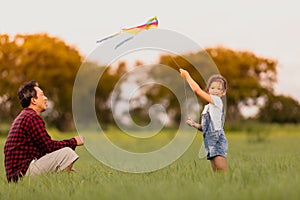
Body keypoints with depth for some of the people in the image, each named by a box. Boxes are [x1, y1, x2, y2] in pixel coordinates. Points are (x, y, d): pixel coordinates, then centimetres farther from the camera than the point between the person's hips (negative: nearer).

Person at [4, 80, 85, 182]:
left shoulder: (22, 117, 20)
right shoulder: (32, 117, -13)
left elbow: (45, 145, 19)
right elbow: (49, 146, -15)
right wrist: (74, 142, -3)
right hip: (24, 171, -10)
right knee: (67, 152, -18)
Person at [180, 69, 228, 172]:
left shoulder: (217, 100, -8)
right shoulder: (208, 107, 18)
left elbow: (197, 90, -14)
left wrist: (187, 75, -4)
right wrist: (195, 125, 3)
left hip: (218, 141, -9)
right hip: (211, 142, 9)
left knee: (222, 171, -14)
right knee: (216, 172, 7)